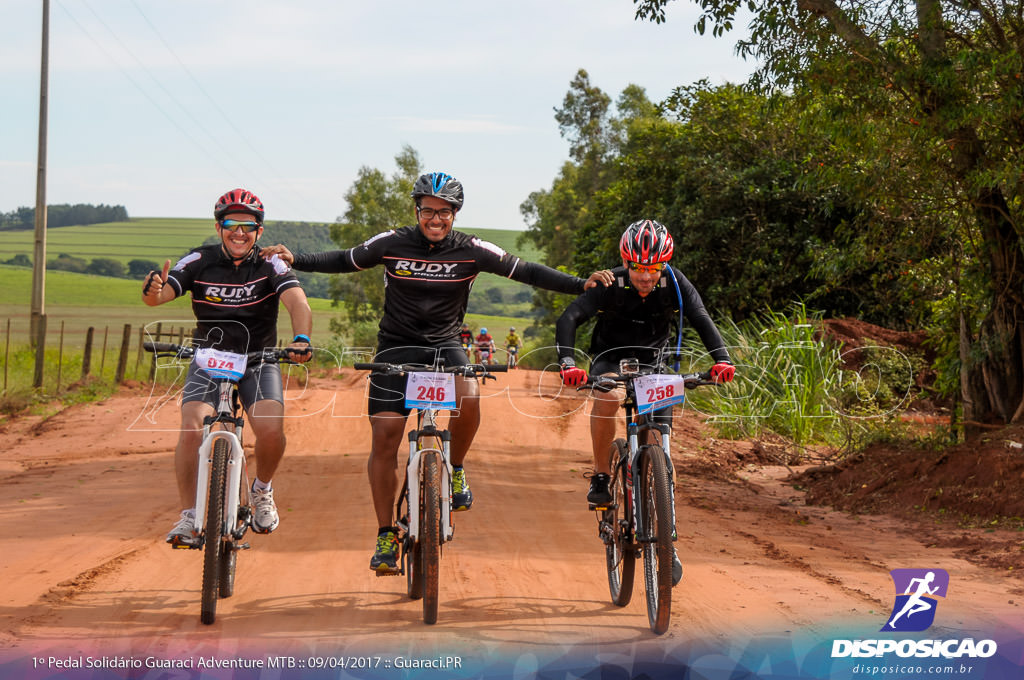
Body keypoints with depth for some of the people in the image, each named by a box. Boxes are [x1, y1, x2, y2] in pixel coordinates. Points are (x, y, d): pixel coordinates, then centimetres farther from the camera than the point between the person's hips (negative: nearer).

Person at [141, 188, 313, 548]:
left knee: (271, 429, -23)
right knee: (192, 429, -22)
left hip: (258, 360, 0)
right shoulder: (200, 261, -7)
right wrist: (153, 291, -44)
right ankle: (189, 518, -10)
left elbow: (297, 302, -24)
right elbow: (160, 295, -18)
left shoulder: (270, 265, -9)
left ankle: (262, 490, 8)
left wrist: (301, 339, -45)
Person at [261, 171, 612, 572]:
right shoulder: (391, 244, -6)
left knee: (469, 399, -31)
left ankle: (454, 470, -1)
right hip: (397, 347, 0)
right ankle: (386, 535, 4)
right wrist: (295, 260, -6)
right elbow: (343, 261, 5)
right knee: (385, 437, -8)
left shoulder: (472, 251, -7)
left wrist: (581, 285, -15)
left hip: (445, 346, 0)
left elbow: (527, 273, -7)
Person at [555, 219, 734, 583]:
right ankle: (601, 475, -17)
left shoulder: (674, 283, -19)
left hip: (653, 362, 2)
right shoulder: (609, 284, -24)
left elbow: (702, 320, -27)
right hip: (611, 357, -2)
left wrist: (722, 359, -45)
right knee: (608, 396, -38)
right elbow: (568, 319, -33)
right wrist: (567, 363, -51)